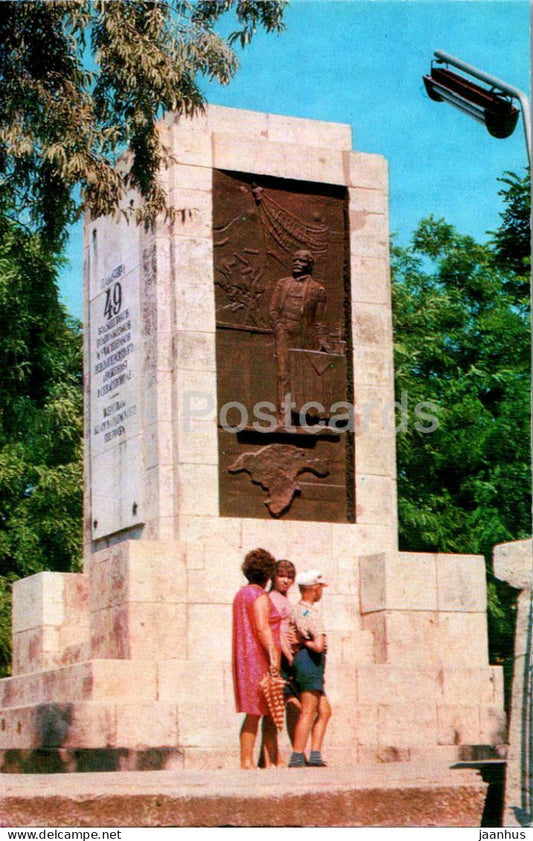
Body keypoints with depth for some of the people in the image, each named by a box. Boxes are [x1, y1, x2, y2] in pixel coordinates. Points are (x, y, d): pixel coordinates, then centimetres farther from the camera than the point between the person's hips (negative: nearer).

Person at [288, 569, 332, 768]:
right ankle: (297, 758, -11)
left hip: (300, 661, 10)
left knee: (324, 711, 12)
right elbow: (319, 646, -23)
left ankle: (315, 755, 6)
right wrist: (306, 643, -7)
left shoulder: (295, 610, 15)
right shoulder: (312, 614, -14)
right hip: (310, 662, -10)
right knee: (308, 713, -9)